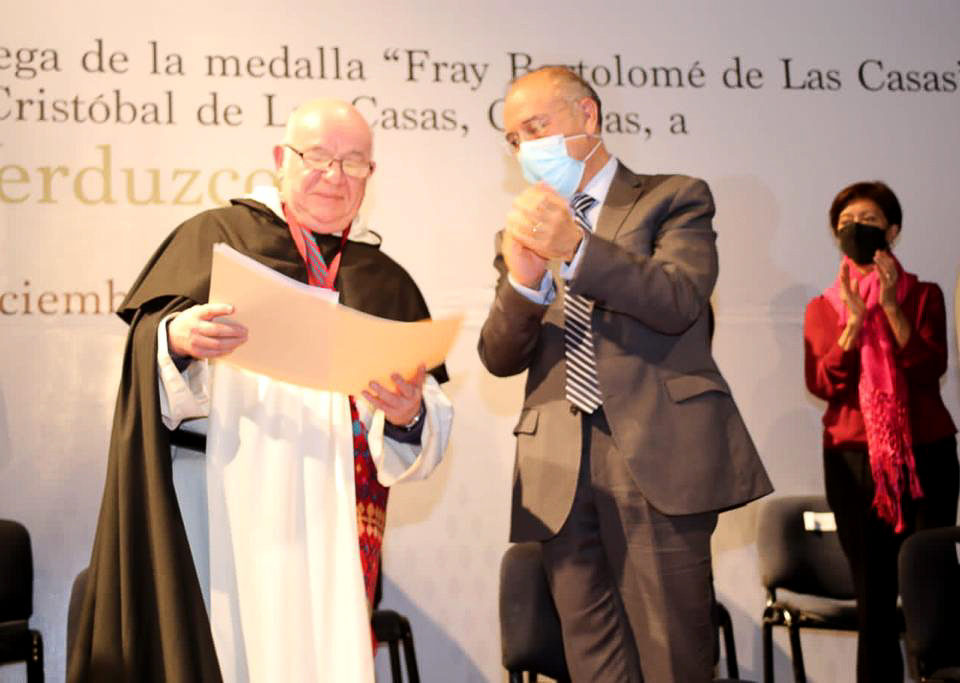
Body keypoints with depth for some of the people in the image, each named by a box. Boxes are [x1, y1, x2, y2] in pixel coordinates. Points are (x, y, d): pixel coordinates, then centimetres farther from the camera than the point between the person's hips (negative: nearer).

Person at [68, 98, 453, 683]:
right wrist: (176, 338, -23)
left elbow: (429, 436, 9)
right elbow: (154, 348, -2)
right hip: (225, 509, -2)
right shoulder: (216, 235, 10)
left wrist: (408, 416, -12)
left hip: (333, 521, 3)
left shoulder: (388, 284, 16)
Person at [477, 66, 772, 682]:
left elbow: (680, 301, -8)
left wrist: (577, 249, -20)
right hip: (561, 475, 4)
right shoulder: (524, 234, 21)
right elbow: (501, 358, 10)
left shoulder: (674, 198, 10)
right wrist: (523, 281, -9)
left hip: (657, 459, -3)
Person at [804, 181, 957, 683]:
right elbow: (821, 384, -1)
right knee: (874, 595, -2)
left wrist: (891, 309, -15)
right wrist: (854, 321, -12)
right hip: (853, 460, 1)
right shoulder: (822, 308, 13)